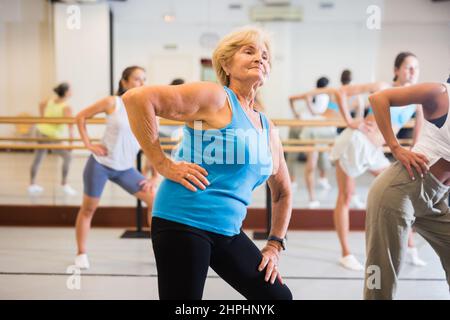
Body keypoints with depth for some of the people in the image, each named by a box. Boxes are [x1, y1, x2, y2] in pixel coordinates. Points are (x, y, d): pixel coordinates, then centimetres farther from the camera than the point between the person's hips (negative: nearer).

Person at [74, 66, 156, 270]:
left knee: (153, 199, -7)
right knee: (88, 208, 4)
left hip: (125, 168, 3)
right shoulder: (112, 103, -8)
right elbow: (81, 117, 0)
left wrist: (154, 178, -1)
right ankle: (81, 254, 21)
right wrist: (88, 144, -8)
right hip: (100, 164, -3)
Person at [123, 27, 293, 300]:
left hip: (228, 233, 8)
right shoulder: (215, 97, -8)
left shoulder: (268, 130, 14)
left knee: (278, 295, 10)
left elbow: (283, 193, 27)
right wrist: (162, 164, -18)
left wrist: (274, 246, 18)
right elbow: (137, 98, -18)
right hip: (183, 223, -7)